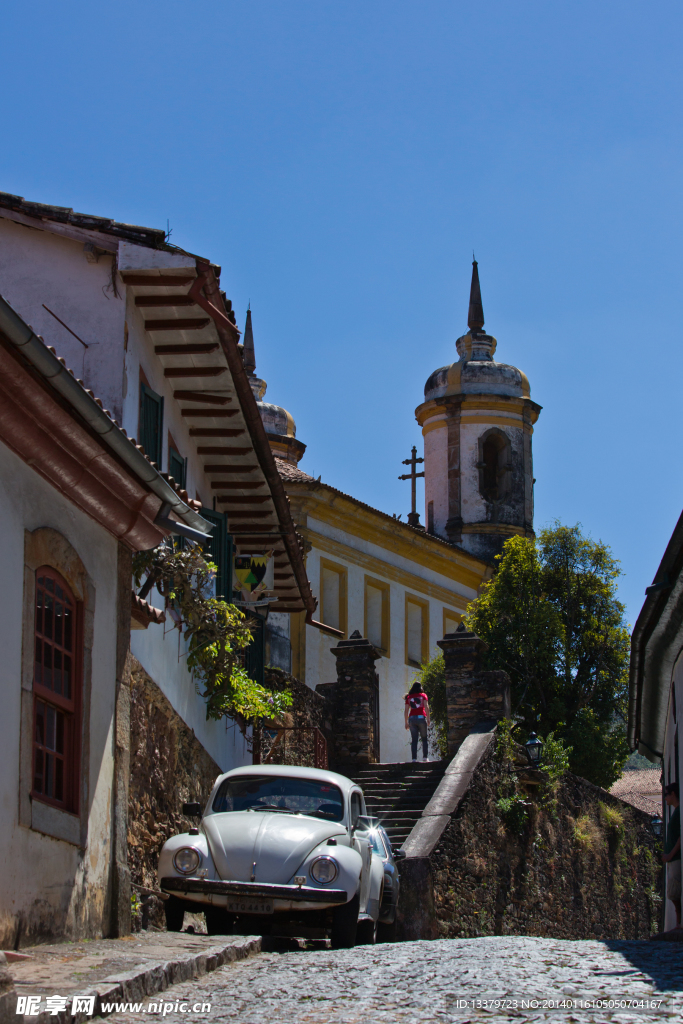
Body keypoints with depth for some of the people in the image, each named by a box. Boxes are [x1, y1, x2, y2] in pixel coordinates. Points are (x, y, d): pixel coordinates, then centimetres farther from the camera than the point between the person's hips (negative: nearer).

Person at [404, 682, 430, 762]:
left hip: (412, 718, 2)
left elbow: (406, 710, 9)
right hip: (421, 717, -2)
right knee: (424, 739, 8)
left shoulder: (409, 697, 13)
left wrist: (406, 722, 12)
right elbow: (426, 707, -4)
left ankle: (414, 758, -7)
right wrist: (428, 719, -4)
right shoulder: (423, 695, 9)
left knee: (414, 740, 1)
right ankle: (425, 757, 1)